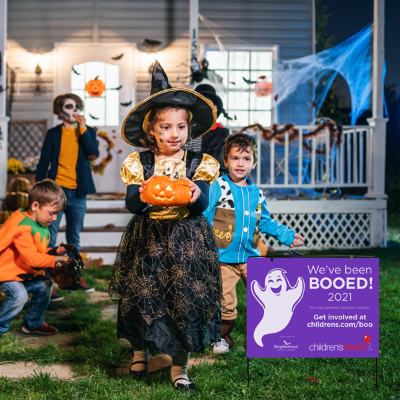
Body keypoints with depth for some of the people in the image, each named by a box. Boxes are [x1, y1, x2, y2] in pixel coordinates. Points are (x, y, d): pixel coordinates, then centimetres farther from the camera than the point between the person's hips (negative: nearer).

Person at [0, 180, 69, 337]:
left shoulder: (40, 224, 3)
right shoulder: (22, 227, -30)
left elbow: (39, 251, 12)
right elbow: (32, 258, -31)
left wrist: (55, 251, -5)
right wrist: (55, 259, -23)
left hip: (26, 272, 10)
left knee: (44, 285, 4)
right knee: (18, 295, -27)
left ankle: (33, 323, 23)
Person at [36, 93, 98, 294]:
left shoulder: (87, 132, 9)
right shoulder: (53, 133, 3)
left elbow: (93, 154, -9)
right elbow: (43, 163, 2)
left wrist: (82, 128, -11)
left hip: (78, 194, 3)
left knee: (74, 238, 13)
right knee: (49, 238, -5)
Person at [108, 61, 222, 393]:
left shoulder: (199, 163, 1)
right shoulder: (139, 164, 0)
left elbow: (203, 204, -9)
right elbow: (131, 205, -9)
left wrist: (196, 193, -32)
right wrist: (142, 195, -31)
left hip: (187, 240, 0)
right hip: (147, 239, 1)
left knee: (185, 299, -1)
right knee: (142, 296, 5)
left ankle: (179, 368, 14)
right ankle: (140, 352, 33)